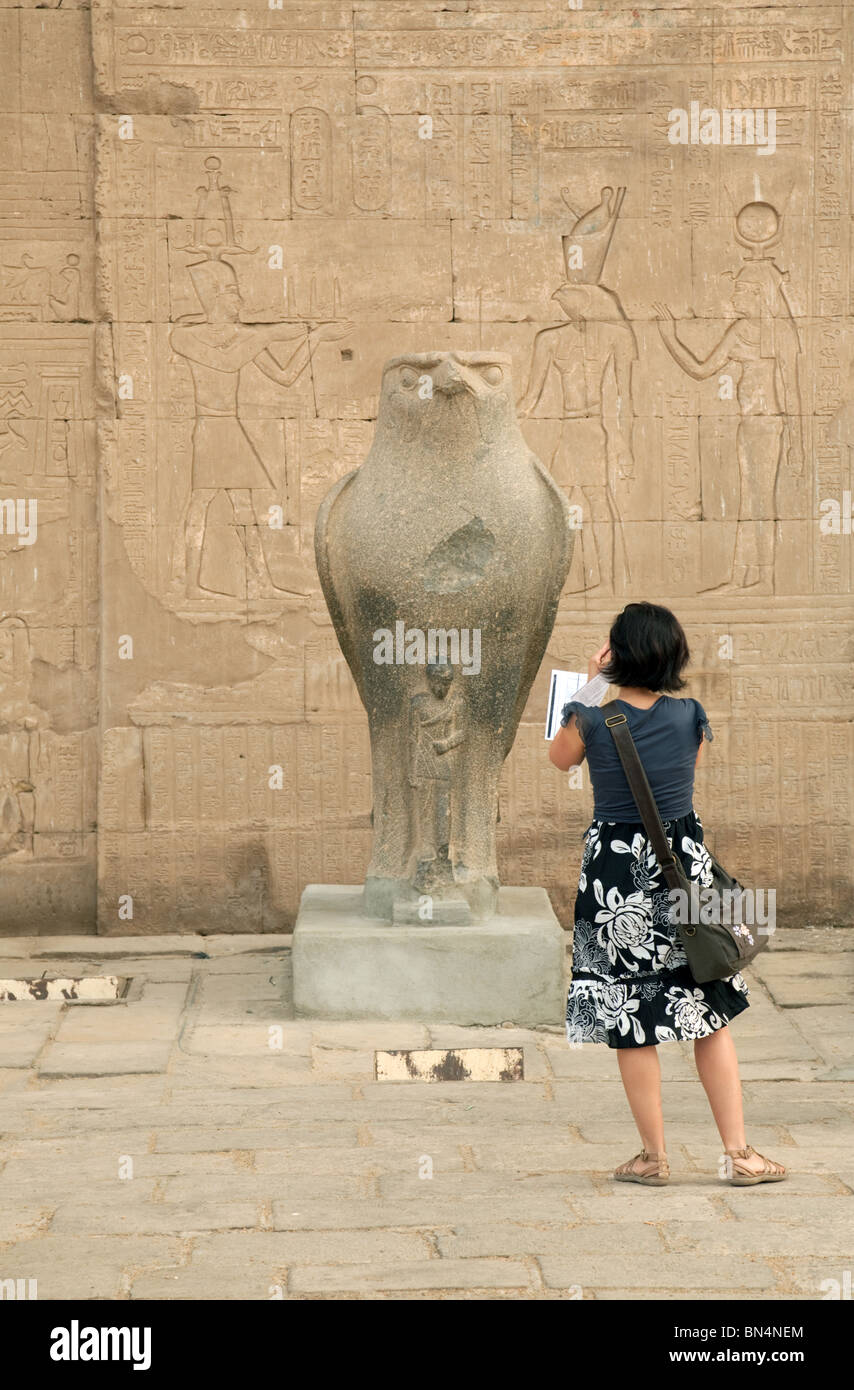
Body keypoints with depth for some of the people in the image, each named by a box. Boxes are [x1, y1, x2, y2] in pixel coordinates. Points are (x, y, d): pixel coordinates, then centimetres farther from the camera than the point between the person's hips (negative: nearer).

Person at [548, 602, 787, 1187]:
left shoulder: (592, 719, -12)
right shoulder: (691, 716, -6)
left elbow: (560, 758, 9)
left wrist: (590, 687, 10)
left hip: (616, 869, -2)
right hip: (685, 864, 2)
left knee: (630, 1024, 8)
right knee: (711, 1016, 11)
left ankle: (654, 1156, 15)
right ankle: (739, 1152, 13)